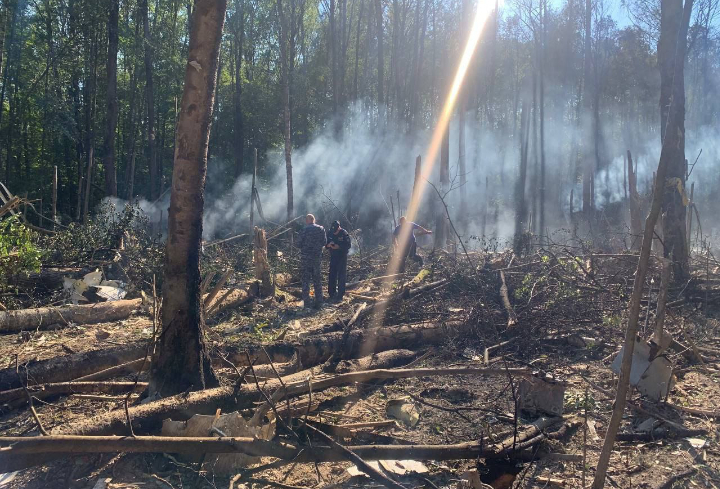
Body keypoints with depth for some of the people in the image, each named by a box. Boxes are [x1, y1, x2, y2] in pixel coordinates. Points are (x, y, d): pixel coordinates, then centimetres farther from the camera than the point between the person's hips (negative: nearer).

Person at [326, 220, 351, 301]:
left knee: (341, 276, -2)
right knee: (332, 276, 5)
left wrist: (339, 246, -23)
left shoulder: (344, 233, -12)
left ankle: (340, 295, 3)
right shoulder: (330, 233, 1)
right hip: (333, 257, 4)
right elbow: (326, 244, 7)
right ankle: (331, 294, 15)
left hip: (342, 257, -4)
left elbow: (348, 245, -12)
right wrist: (329, 244, -16)